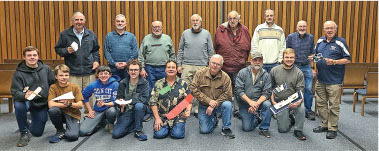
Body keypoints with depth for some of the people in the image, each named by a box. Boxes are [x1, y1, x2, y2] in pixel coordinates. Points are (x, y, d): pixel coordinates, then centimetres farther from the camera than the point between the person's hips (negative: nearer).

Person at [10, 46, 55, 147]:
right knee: (19, 105, -39)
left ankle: (28, 125, 45)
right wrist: (25, 95, -41)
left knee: (37, 133, 6)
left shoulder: (46, 69, 0)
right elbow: (15, 92, -19)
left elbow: (53, 84, 9)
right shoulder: (19, 73, -11)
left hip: (42, 104, 3)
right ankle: (24, 133, -14)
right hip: (27, 102, -3)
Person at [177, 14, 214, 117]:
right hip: (187, 66, 0)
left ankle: (197, 109, 14)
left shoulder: (206, 34, 6)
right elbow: (180, 50, 10)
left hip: (202, 66, 0)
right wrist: (179, 64, 5)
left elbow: (210, 51, 9)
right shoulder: (185, 33, 7)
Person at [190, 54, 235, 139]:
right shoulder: (200, 74, -10)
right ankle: (214, 120, 26)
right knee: (204, 130, -9)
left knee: (227, 104, -32)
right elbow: (194, 90, -14)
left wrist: (213, 105, -21)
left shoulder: (225, 77, -11)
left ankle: (226, 128, -10)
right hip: (204, 106, 0)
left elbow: (227, 94, -14)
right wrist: (209, 101, -22)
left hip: (218, 105, 0)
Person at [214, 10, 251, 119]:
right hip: (224, 66, 0)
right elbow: (216, 46, 9)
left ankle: (237, 110, 14)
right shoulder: (221, 30, -1)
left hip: (239, 67, 1)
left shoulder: (244, 30, 3)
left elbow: (248, 47, 13)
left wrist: (243, 59, 12)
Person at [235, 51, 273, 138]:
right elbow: (239, 90, -12)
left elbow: (266, 92, -10)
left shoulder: (266, 75, -3)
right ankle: (257, 118, 28)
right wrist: (250, 102, -24)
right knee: (247, 128, -6)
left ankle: (264, 129, -12)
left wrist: (257, 103, -27)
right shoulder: (242, 73, -6)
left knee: (268, 104, -33)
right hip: (244, 103, 0)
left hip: (259, 101, 0)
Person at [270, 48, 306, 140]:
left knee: (301, 108, -35)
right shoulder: (274, 71, 0)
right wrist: (273, 101, -3)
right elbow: (270, 88, 8)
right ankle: (289, 119, 35)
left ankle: (298, 130, -9)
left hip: (293, 101, 0)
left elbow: (300, 91, -7)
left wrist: (298, 102, -27)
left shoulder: (299, 73, -3)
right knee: (283, 129, -2)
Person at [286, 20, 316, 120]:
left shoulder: (310, 37, 9)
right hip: (294, 66, -2)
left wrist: (311, 68, 12)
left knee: (308, 89, -1)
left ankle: (308, 111, 13)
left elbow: (311, 54, 14)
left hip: (306, 67, 2)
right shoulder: (291, 37, 1)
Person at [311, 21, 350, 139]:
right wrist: (312, 58, 0)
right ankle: (324, 124, 26)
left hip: (334, 80, -5)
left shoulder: (340, 42, -5)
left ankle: (333, 128, 10)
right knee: (320, 103, 12)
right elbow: (315, 54, 22)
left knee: (333, 105, 0)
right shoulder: (320, 41, 10)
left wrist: (334, 62, -20)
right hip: (320, 79, 6)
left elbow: (347, 59, -6)